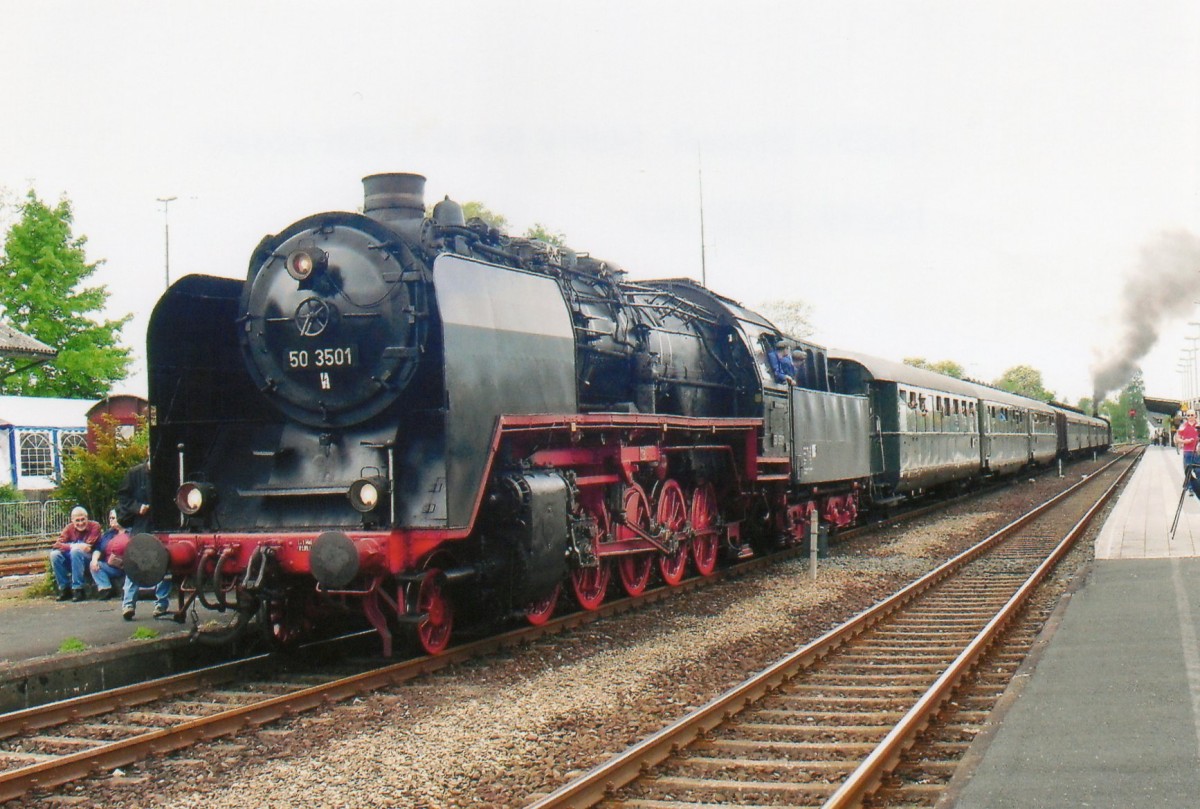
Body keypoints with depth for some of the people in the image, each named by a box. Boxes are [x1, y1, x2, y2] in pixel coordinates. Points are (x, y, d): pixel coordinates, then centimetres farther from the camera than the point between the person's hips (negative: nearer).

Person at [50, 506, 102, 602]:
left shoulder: (94, 526, -9)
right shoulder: (69, 528, 2)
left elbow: (89, 547, -17)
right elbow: (57, 544, -12)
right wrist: (72, 546, -28)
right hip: (72, 560, 5)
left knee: (76, 551, -33)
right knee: (54, 554, -20)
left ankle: (78, 589, -29)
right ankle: (65, 589, -10)